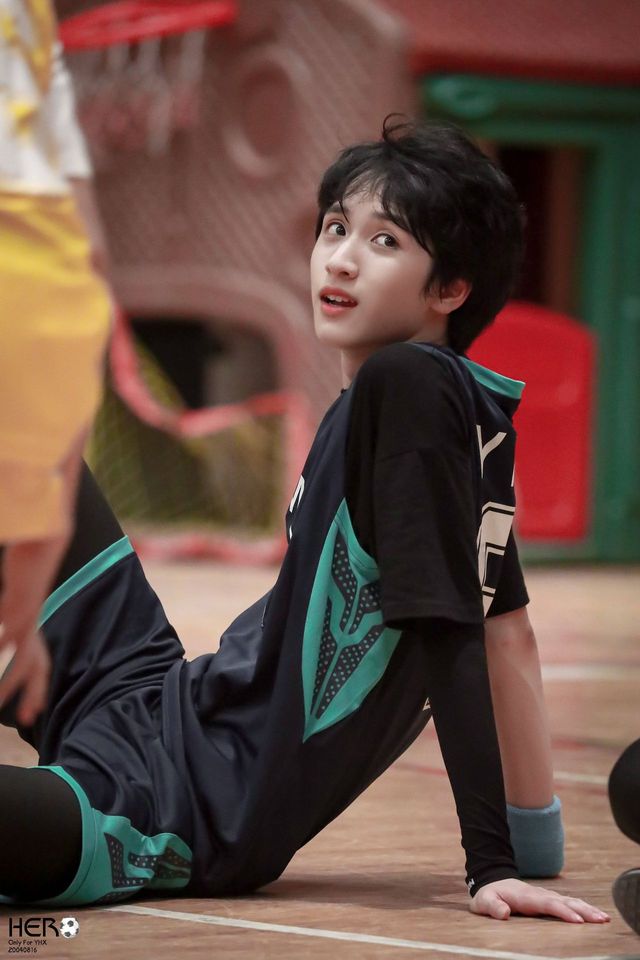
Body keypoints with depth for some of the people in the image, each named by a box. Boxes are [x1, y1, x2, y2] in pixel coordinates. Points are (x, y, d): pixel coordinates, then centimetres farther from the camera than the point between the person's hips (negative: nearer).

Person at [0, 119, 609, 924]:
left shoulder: (403, 384, -18)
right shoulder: (471, 405, 8)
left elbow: (450, 635, -22)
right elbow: (507, 629, 13)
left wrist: (491, 864, -24)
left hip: (184, 817, -10)